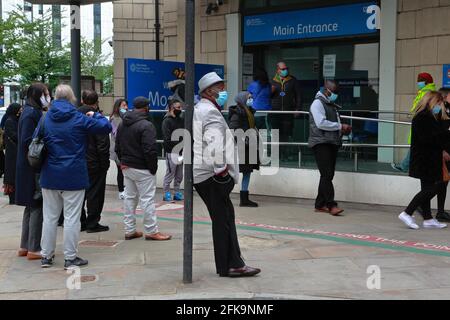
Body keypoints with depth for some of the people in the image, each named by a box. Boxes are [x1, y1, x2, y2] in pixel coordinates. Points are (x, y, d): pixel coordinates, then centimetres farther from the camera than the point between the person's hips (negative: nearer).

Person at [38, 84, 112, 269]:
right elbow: (106, 127, -6)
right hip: (73, 177, -4)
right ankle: (70, 258, 7)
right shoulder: (79, 119, -10)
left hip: (50, 177, 4)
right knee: (72, 218, 3)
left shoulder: (46, 119, 3)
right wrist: (95, 115, 10)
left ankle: (46, 256, 20)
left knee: (50, 217, 13)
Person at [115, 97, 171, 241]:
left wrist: (123, 161, 15)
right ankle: (152, 231, 3)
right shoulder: (146, 125, -18)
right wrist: (153, 168, -11)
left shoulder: (122, 125, 10)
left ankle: (129, 230, 19)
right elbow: (150, 150, -22)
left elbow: (117, 147, 15)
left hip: (126, 168, 8)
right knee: (147, 199, -2)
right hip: (142, 169, -8)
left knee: (129, 198, 14)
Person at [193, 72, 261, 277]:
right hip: (212, 175, -10)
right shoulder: (211, 112, -12)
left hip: (201, 173, 10)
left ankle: (229, 264, 16)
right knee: (223, 219, -6)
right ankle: (230, 265, -2)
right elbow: (213, 143, -25)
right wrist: (221, 168, -20)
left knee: (224, 217, 12)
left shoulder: (199, 110, 22)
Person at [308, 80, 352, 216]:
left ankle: (320, 204, 12)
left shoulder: (332, 105, 22)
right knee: (327, 174, -14)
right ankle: (331, 205, -18)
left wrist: (343, 130, 7)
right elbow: (321, 123, -17)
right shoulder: (318, 103, -5)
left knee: (327, 175, 8)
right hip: (321, 143, -9)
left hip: (332, 143, 9)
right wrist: (340, 126, -12)